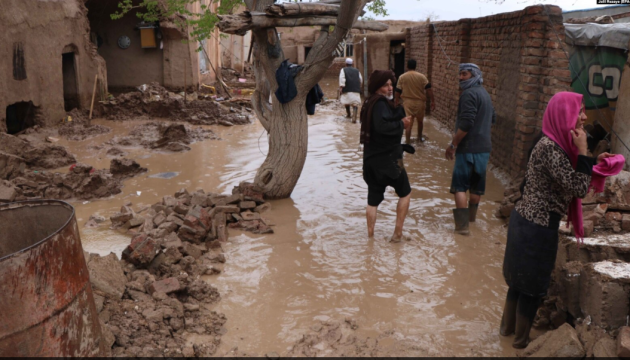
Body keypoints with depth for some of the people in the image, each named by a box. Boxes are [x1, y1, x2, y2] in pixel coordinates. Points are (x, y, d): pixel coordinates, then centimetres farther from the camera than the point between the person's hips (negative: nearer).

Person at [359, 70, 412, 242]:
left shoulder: (370, 103, 13)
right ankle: (397, 233, 11)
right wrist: (401, 124, -19)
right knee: (405, 193, 11)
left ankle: (370, 235, 18)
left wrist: (401, 121, -1)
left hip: (371, 159, 8)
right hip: (387, 159, -8)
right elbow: (382, 126, -33)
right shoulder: (380, 103, -17)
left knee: (373, 200, 12)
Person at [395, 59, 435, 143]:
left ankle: (408, 143, -6)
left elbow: (398, 91, 1)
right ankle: (420, 138, 41)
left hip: (407, 102, -1)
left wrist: (397, 103, 12)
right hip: (419, 102, 1)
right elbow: (429, 89, -9)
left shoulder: (402, 77, -2)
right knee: (420, 121, 22)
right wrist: (433, 101, -6)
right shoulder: (421, 76, -4)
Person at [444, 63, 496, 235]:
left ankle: (462, 224, -8)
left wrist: (453, 144, -18)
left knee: (459, 186, -5)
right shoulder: (484, 93, 15)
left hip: (469, 147, -9)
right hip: (484, 147, 9)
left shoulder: (469, 94, -16)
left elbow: (465, 124, -24)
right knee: (477, 183, 19)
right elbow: (492, 119, 25)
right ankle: (471, 215, 35)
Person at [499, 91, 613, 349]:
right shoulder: (550, 148, -23)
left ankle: (508, 326, 40)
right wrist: (582, 150, -18)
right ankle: (521, 340, 26)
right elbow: (579, 188, -22)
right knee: (532, 285, 8)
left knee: (520, 278, 23)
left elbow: (568, 180, 16)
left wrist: (593, 162, 8)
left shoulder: (553, 144, 6)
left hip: (529, 221, 9)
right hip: (537, 227, -9)